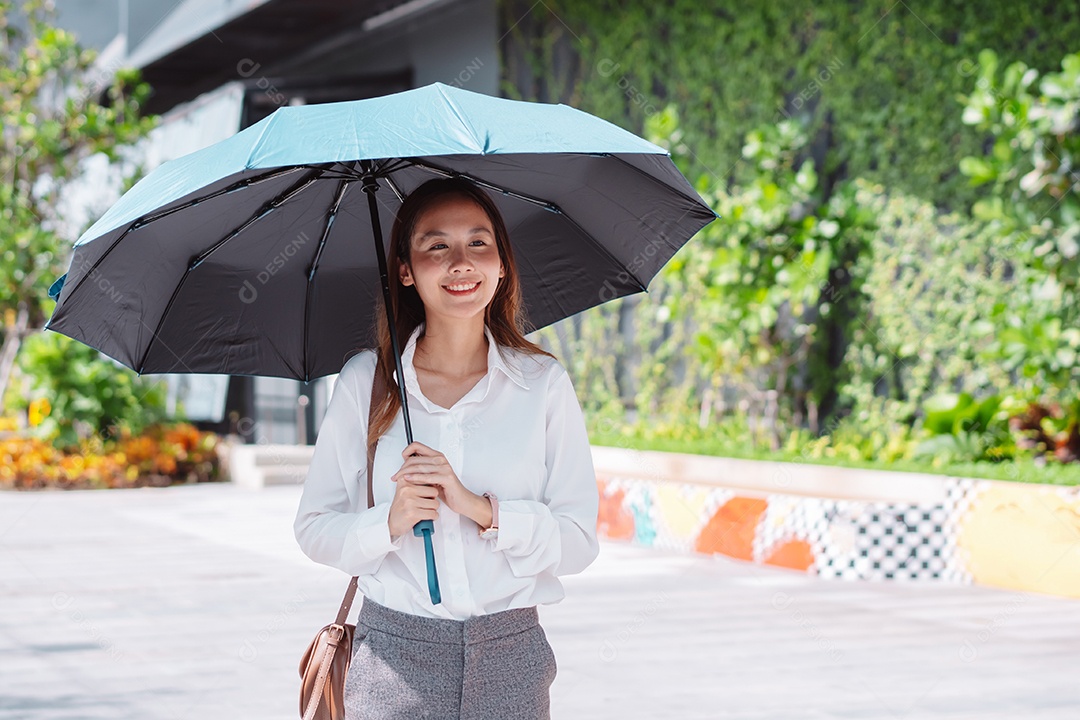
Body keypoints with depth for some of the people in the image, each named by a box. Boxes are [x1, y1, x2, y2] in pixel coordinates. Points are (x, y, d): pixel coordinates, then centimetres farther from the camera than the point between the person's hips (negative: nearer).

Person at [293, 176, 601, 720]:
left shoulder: (544, 383, 0)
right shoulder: (364, 381, 1)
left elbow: (580, 541, -4)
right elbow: (313, 528, 2)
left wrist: (482, 508, -17)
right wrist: (389, 523, -16)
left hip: (509, 659, 0)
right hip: (391, 658, 0)